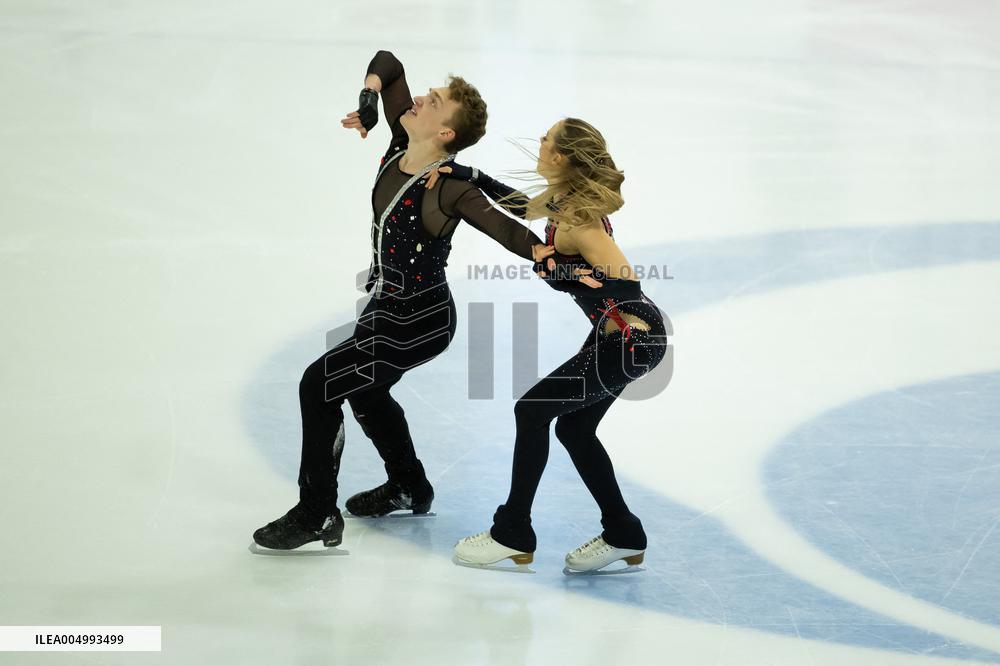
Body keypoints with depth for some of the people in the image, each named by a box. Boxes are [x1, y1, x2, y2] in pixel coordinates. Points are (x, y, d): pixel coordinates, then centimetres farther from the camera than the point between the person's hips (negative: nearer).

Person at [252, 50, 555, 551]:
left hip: (419, 322, -10)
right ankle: (409, 487, 50)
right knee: (363, 389, 28)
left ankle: (317, 517, 1)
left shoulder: (448, 186, -27)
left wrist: (543, 253, -59)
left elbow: (500, 225, -42)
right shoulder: (402, 141, -7)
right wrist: (369, 94, -16)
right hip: (385, 304, 10)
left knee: (319, 385, -12)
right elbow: (387, 61, 3)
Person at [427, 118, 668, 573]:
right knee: (573, 427, 17)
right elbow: (519, 206, 26)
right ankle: (623, 535, 26)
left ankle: (513, 534, 11)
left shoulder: (576, 217, -24)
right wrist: (468, 175, 15)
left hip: (630, 339, -10)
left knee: (533, 412, 0)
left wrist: (556, 270, -23)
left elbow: (623, 280, -31)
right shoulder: (562, 199, 5)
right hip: (625, 334, 10)